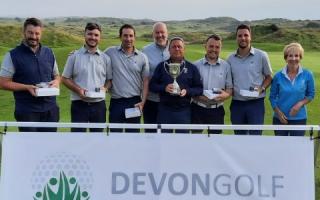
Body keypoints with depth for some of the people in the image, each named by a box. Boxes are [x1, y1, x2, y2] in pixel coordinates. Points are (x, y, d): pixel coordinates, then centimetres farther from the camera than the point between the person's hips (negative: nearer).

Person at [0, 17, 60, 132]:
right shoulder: (13, 56, -2)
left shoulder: (49, 53, 12)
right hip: (26, 111, -4)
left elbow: (56, 76, 21)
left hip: (50, 109, 4)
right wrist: (27, 87, -16)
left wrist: (56, 82, -3)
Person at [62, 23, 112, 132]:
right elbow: (65, 78, 2)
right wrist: (78, 89, -14)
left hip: (99, 104, 3)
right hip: (79, 104, -2)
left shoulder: (105, 58, 7)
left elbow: (109, 80, 11)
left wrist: (105, 88, -11)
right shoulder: (74, 56, 1)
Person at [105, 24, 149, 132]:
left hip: (134, 102, 1)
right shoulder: (110, 52, 1)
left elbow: (146, 81, 3)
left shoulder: (142, 57, 3)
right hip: (116, 102, -1)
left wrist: (143, 102, -4)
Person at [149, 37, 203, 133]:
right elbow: (152, 85, 5)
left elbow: (199, 88, 5)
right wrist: (164, 88, -13)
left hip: (184, 111, 0)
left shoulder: (191, 68, 6)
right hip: (164, 110, 0)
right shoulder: (162, 66, 7)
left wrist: (187, 91, -14)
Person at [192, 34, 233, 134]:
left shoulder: (226, 66, 5)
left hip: (216, 110, 1)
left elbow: (230, 88, 7)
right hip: (198, 109, -1)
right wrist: (198, 96, -18)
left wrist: (226, 95, -16)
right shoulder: (196, 65, 2)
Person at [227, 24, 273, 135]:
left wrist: (261, 88, -13)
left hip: (256, 103, -3)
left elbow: (269, 77, 4)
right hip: (237, 104, 3)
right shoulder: (231, 59, 7)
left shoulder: (261, 56, -3)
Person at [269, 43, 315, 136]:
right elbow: (272, 96, 2)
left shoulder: (307, 75, -6)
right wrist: (278, 112, -10)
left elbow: (311, 95, 3)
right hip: (280, 118, 1)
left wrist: (300, 104, -14)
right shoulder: (278, 76, -5)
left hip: (299, 118, 0)